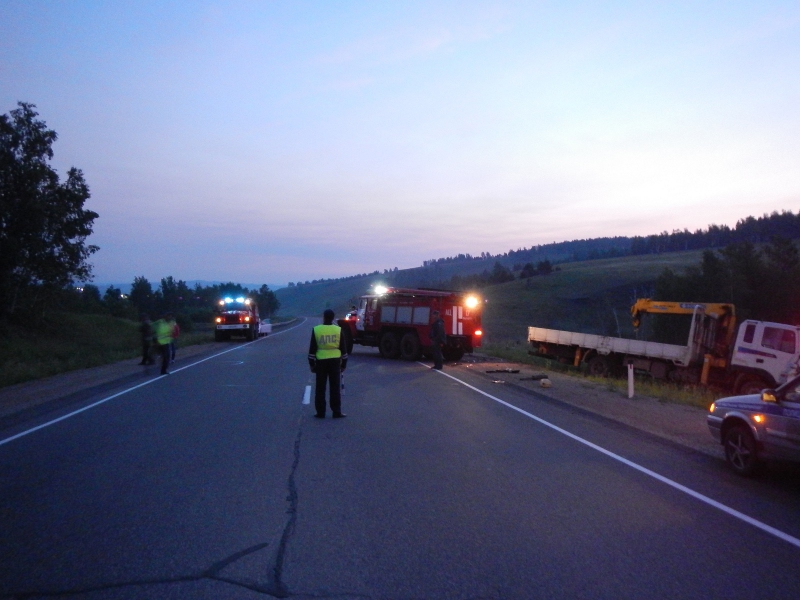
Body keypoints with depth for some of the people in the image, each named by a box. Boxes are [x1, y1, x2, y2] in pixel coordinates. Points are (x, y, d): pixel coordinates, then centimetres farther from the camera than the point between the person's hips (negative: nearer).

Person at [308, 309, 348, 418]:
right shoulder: (339, 330, -1)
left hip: (321, 361, -1)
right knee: (335, 388, 5)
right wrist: (344, 364, 12)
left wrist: (312, 363, 8)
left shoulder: (316, 330, -3)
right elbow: (343, 348, 3)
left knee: (320, 388, 7)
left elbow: (312, 348, 0)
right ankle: (337, 412, 5)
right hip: (335, 361, 1)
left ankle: (320, 412, 8)